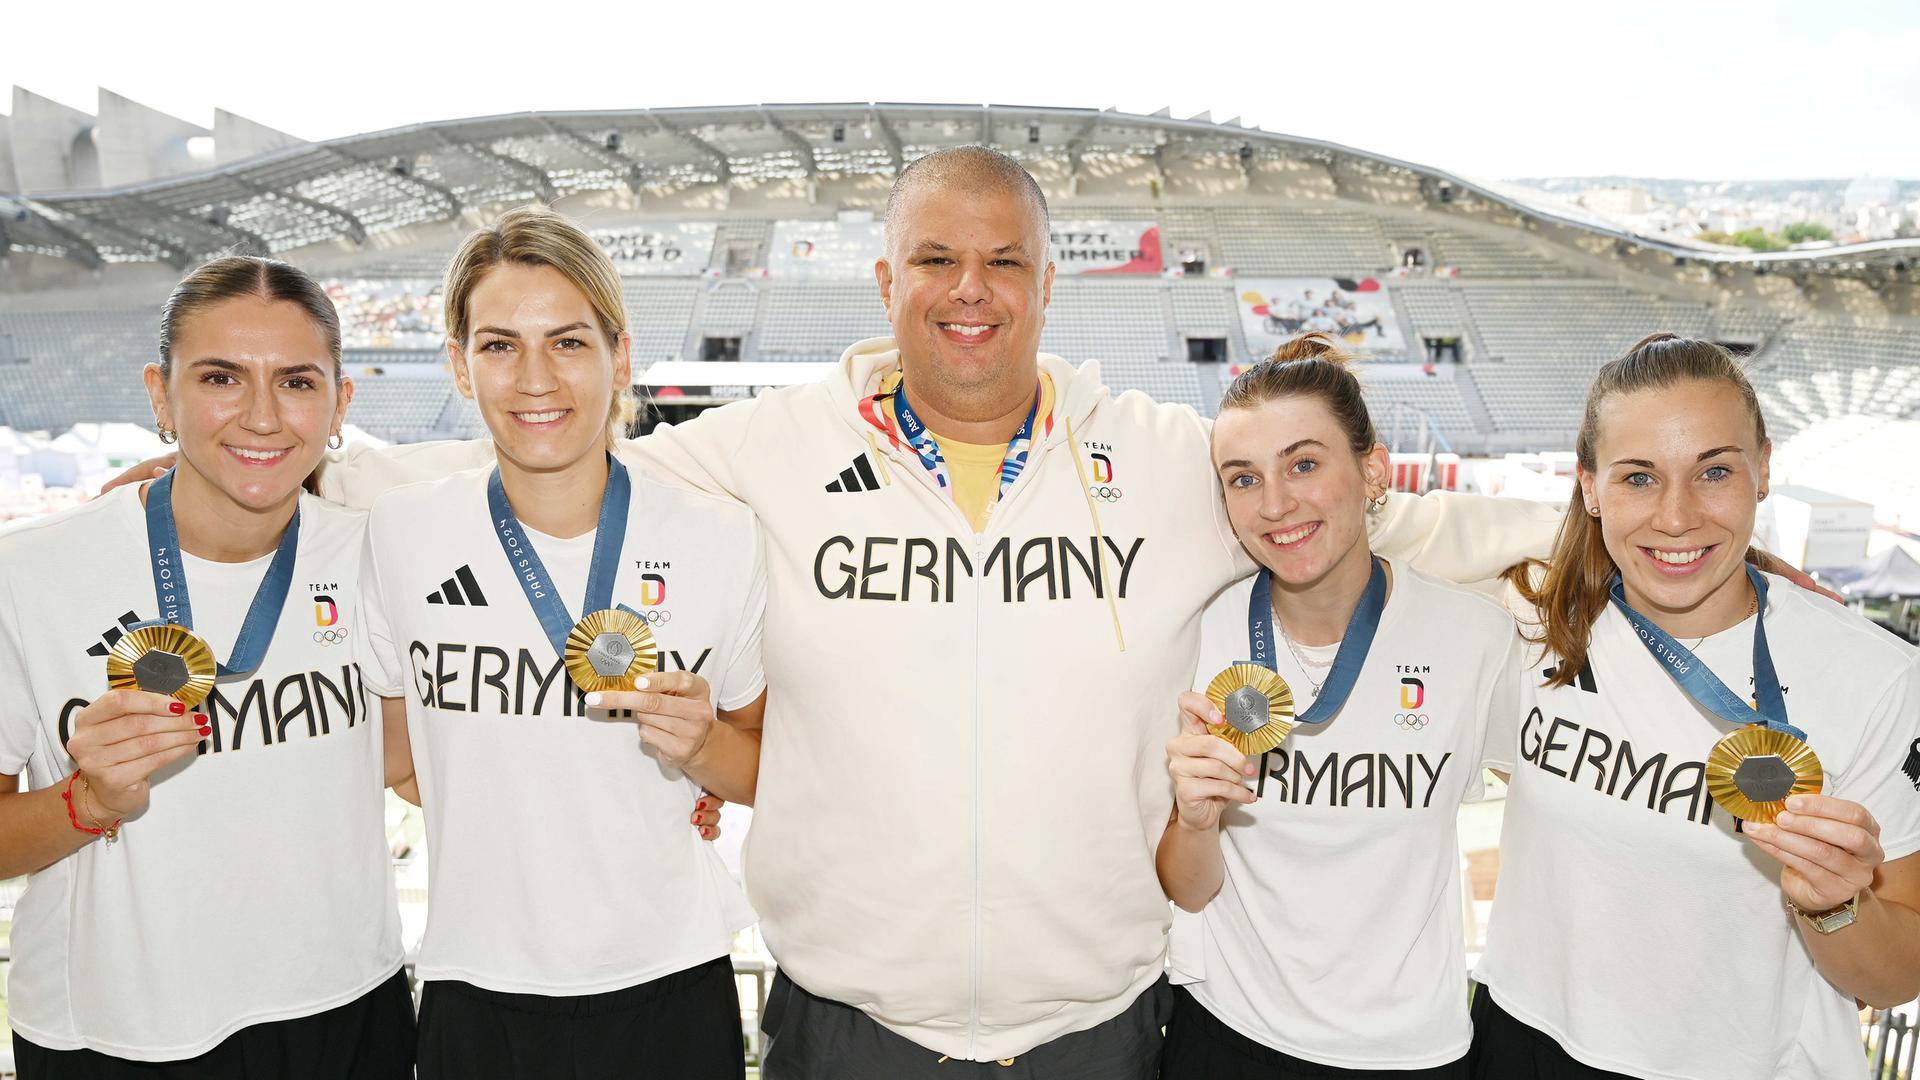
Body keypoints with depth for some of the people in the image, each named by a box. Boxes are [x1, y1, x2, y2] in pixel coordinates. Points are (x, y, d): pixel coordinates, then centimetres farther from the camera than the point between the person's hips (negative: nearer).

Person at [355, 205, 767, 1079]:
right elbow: (392, 737, 9)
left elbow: (763, 770, 2)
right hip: (477, 992, 1)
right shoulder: (400, 533, -6)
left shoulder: (723, 541, -8)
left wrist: (701, 747, -16)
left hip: (670, 983, 0)